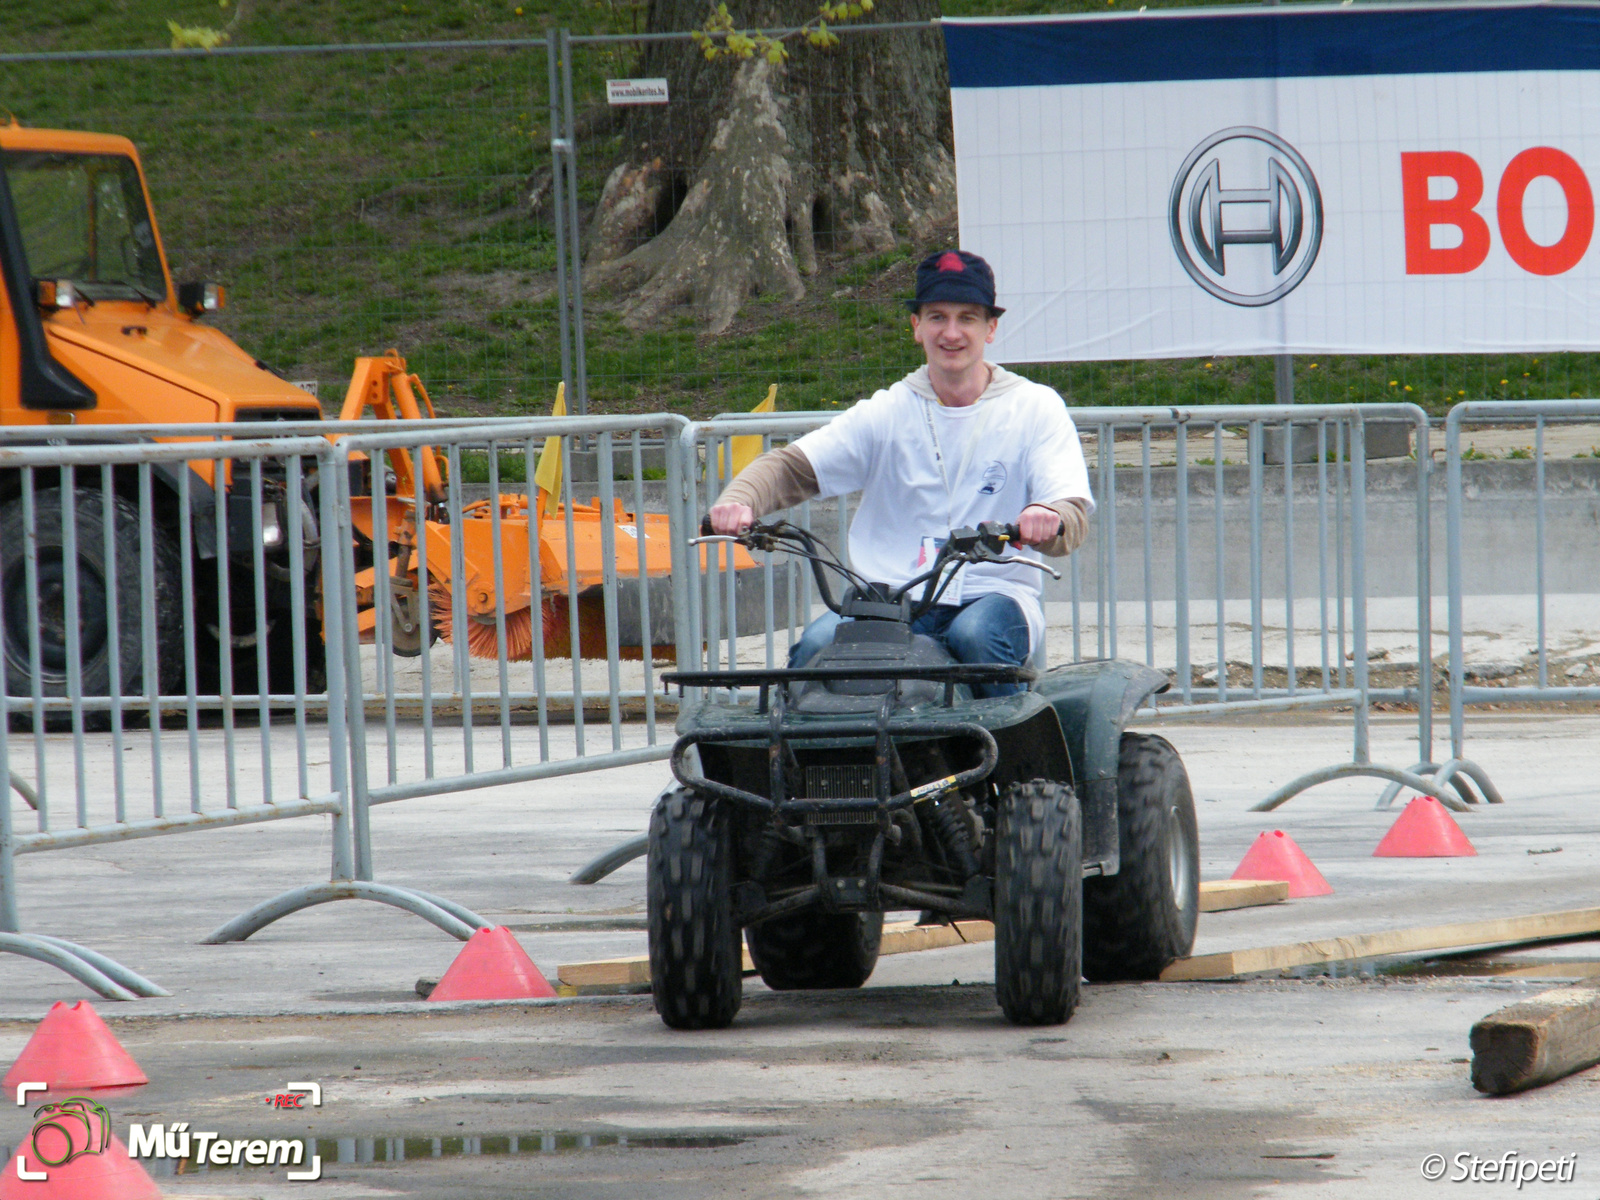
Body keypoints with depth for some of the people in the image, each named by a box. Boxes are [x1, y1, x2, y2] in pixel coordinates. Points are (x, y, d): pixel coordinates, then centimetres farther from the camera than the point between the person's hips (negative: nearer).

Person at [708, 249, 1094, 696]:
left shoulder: (1034, 408, 6)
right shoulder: (887, 413, 11)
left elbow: (1072, 514, -5)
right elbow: (791, 468, 7)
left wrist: (1049, 519, -32)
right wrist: (737, 501, -17)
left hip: (995, 595, -2)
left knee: (976, 635, -37)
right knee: (819, 644, -28)